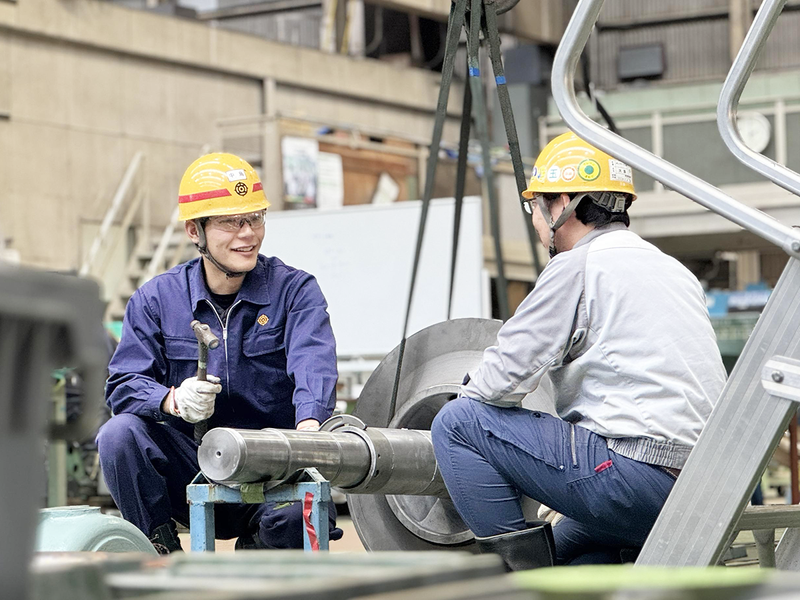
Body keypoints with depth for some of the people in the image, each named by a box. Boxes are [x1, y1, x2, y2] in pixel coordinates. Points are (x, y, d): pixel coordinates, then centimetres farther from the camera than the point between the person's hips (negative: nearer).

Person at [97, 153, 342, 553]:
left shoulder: (295, 291, 0)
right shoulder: (156, 300, 5)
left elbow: (313, 363, -19)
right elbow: (124, 383, -4)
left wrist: (309, 425, -42)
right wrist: (174, 400, -29)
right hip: (189, 471, 1)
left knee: (305, 509, -33)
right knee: (120, 433, -25)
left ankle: (255, 553, 4)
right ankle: (160, 552, -7)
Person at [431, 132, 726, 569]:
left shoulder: (577, 267, -5)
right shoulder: (672, 269, 22)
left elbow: (506, 374, -8)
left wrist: (467, 393, 15)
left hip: (633, 476, -10)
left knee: (457, 423, -5)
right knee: (563, 548, 32)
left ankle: (520, 567, -7)